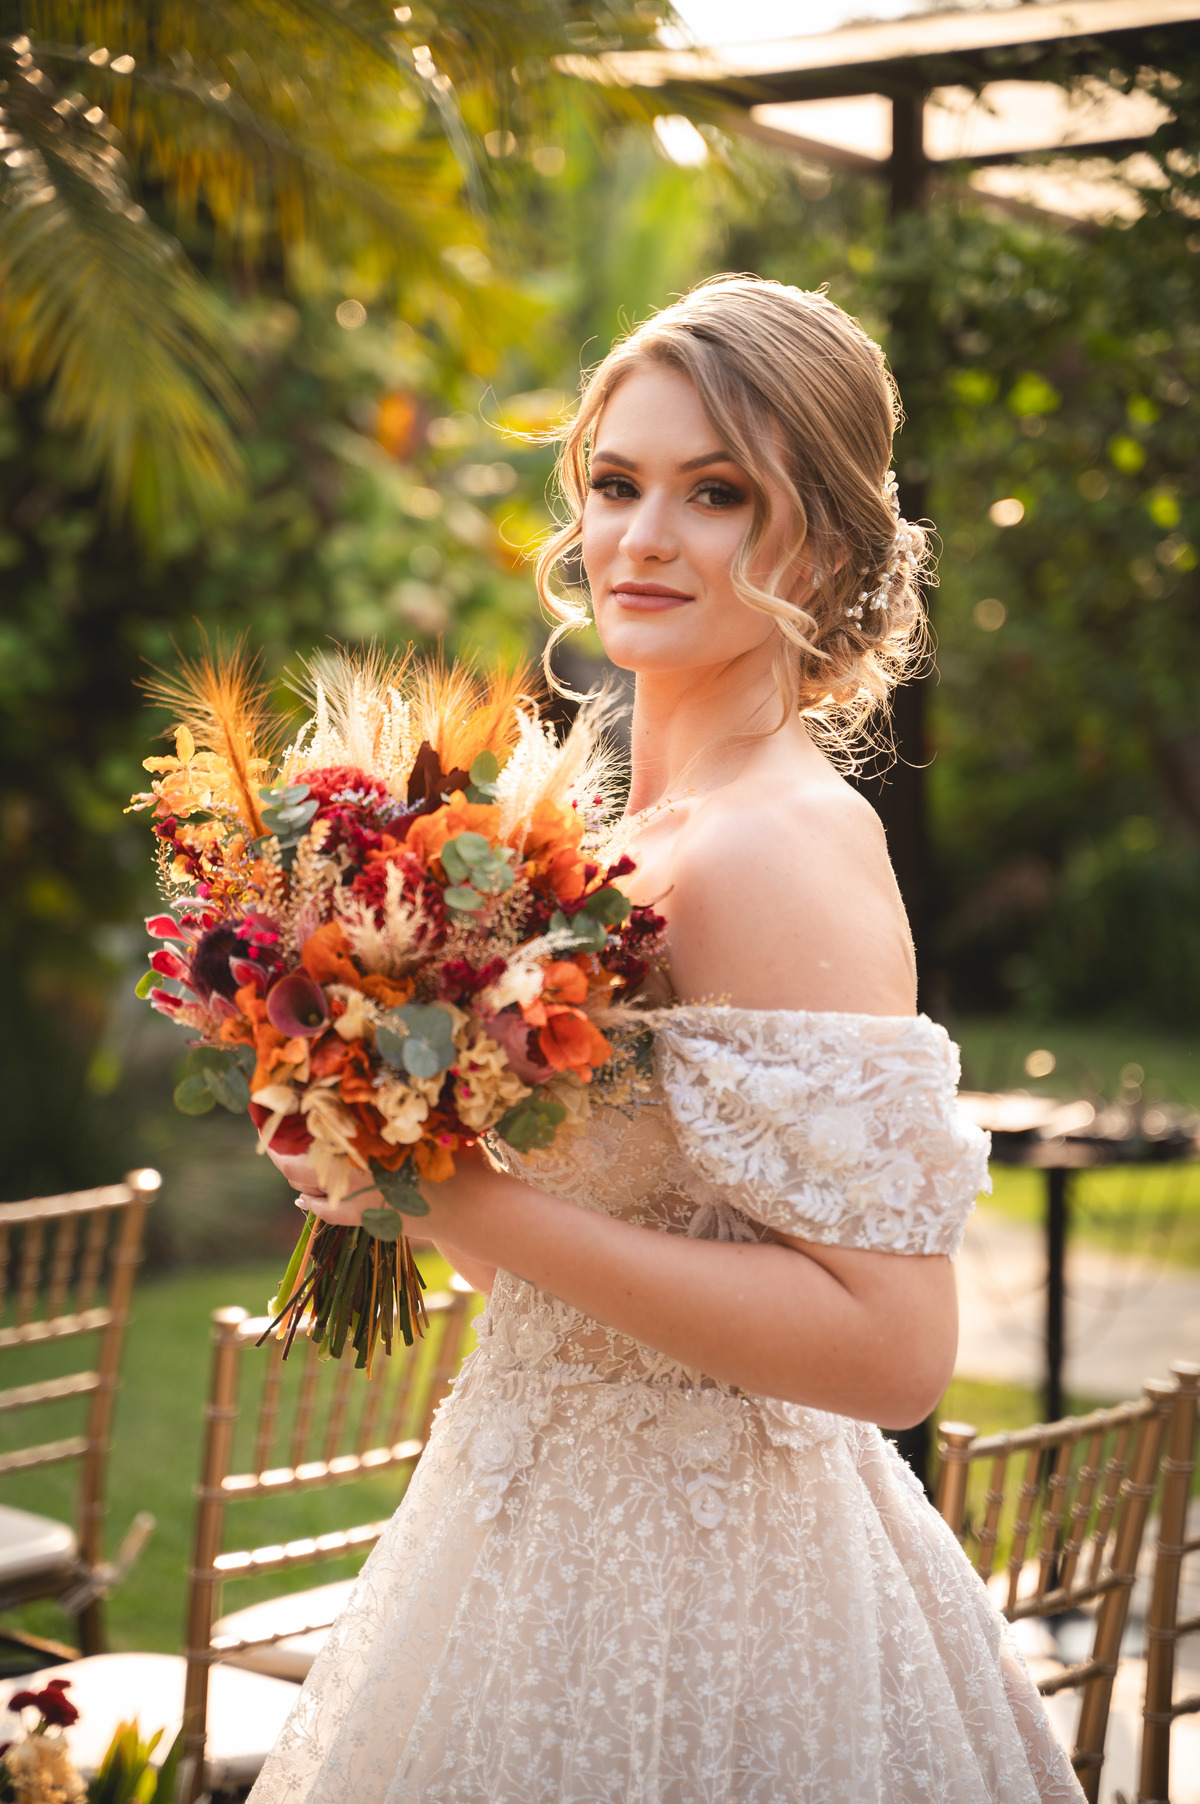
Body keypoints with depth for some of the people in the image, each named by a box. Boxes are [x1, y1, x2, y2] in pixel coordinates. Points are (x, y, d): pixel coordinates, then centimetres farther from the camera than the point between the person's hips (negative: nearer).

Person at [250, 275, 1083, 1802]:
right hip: (556, 1503, 8)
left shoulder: (786, 848, -22)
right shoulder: (646, 818, 4)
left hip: (671, 1580, -8)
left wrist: (477, 1203, -25)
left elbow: (892, 1347, -27)